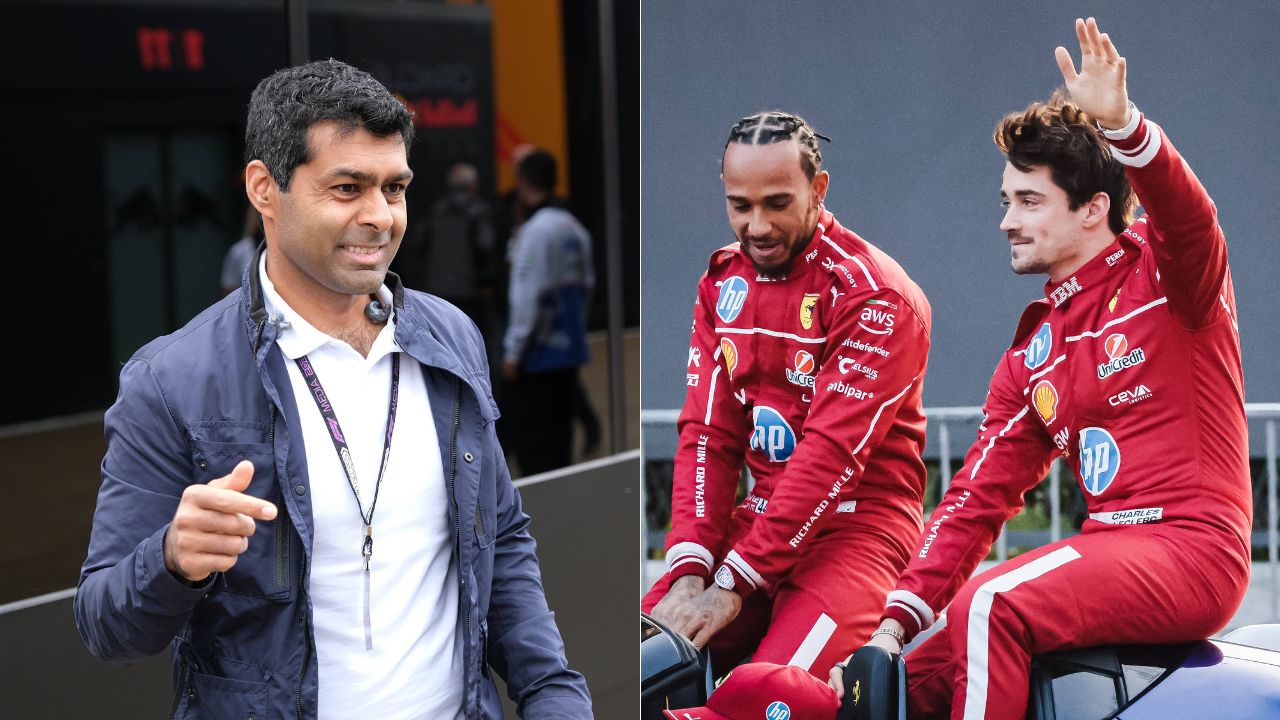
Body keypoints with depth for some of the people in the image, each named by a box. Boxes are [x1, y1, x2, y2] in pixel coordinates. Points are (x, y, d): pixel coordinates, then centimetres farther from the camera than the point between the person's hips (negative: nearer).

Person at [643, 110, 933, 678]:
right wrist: (690, 571, -10)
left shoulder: (875, 295, -13)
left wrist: (733, 584, -21)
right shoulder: (722, 283, 10)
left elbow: (833, 452, -19)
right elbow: (708, 434, 5)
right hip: (758, 520, 6)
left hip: (857, 526, -6)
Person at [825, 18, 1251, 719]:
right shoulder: (1031, 352, 16)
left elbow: (1186, 213, -25)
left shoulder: (1167, 272, 0)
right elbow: (978, 495, 11)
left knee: (990, 604, -27)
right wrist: (894, 624, 1)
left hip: (1192, 547, -7)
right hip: (1108, 546, 7)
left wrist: (1121, 124, -44)